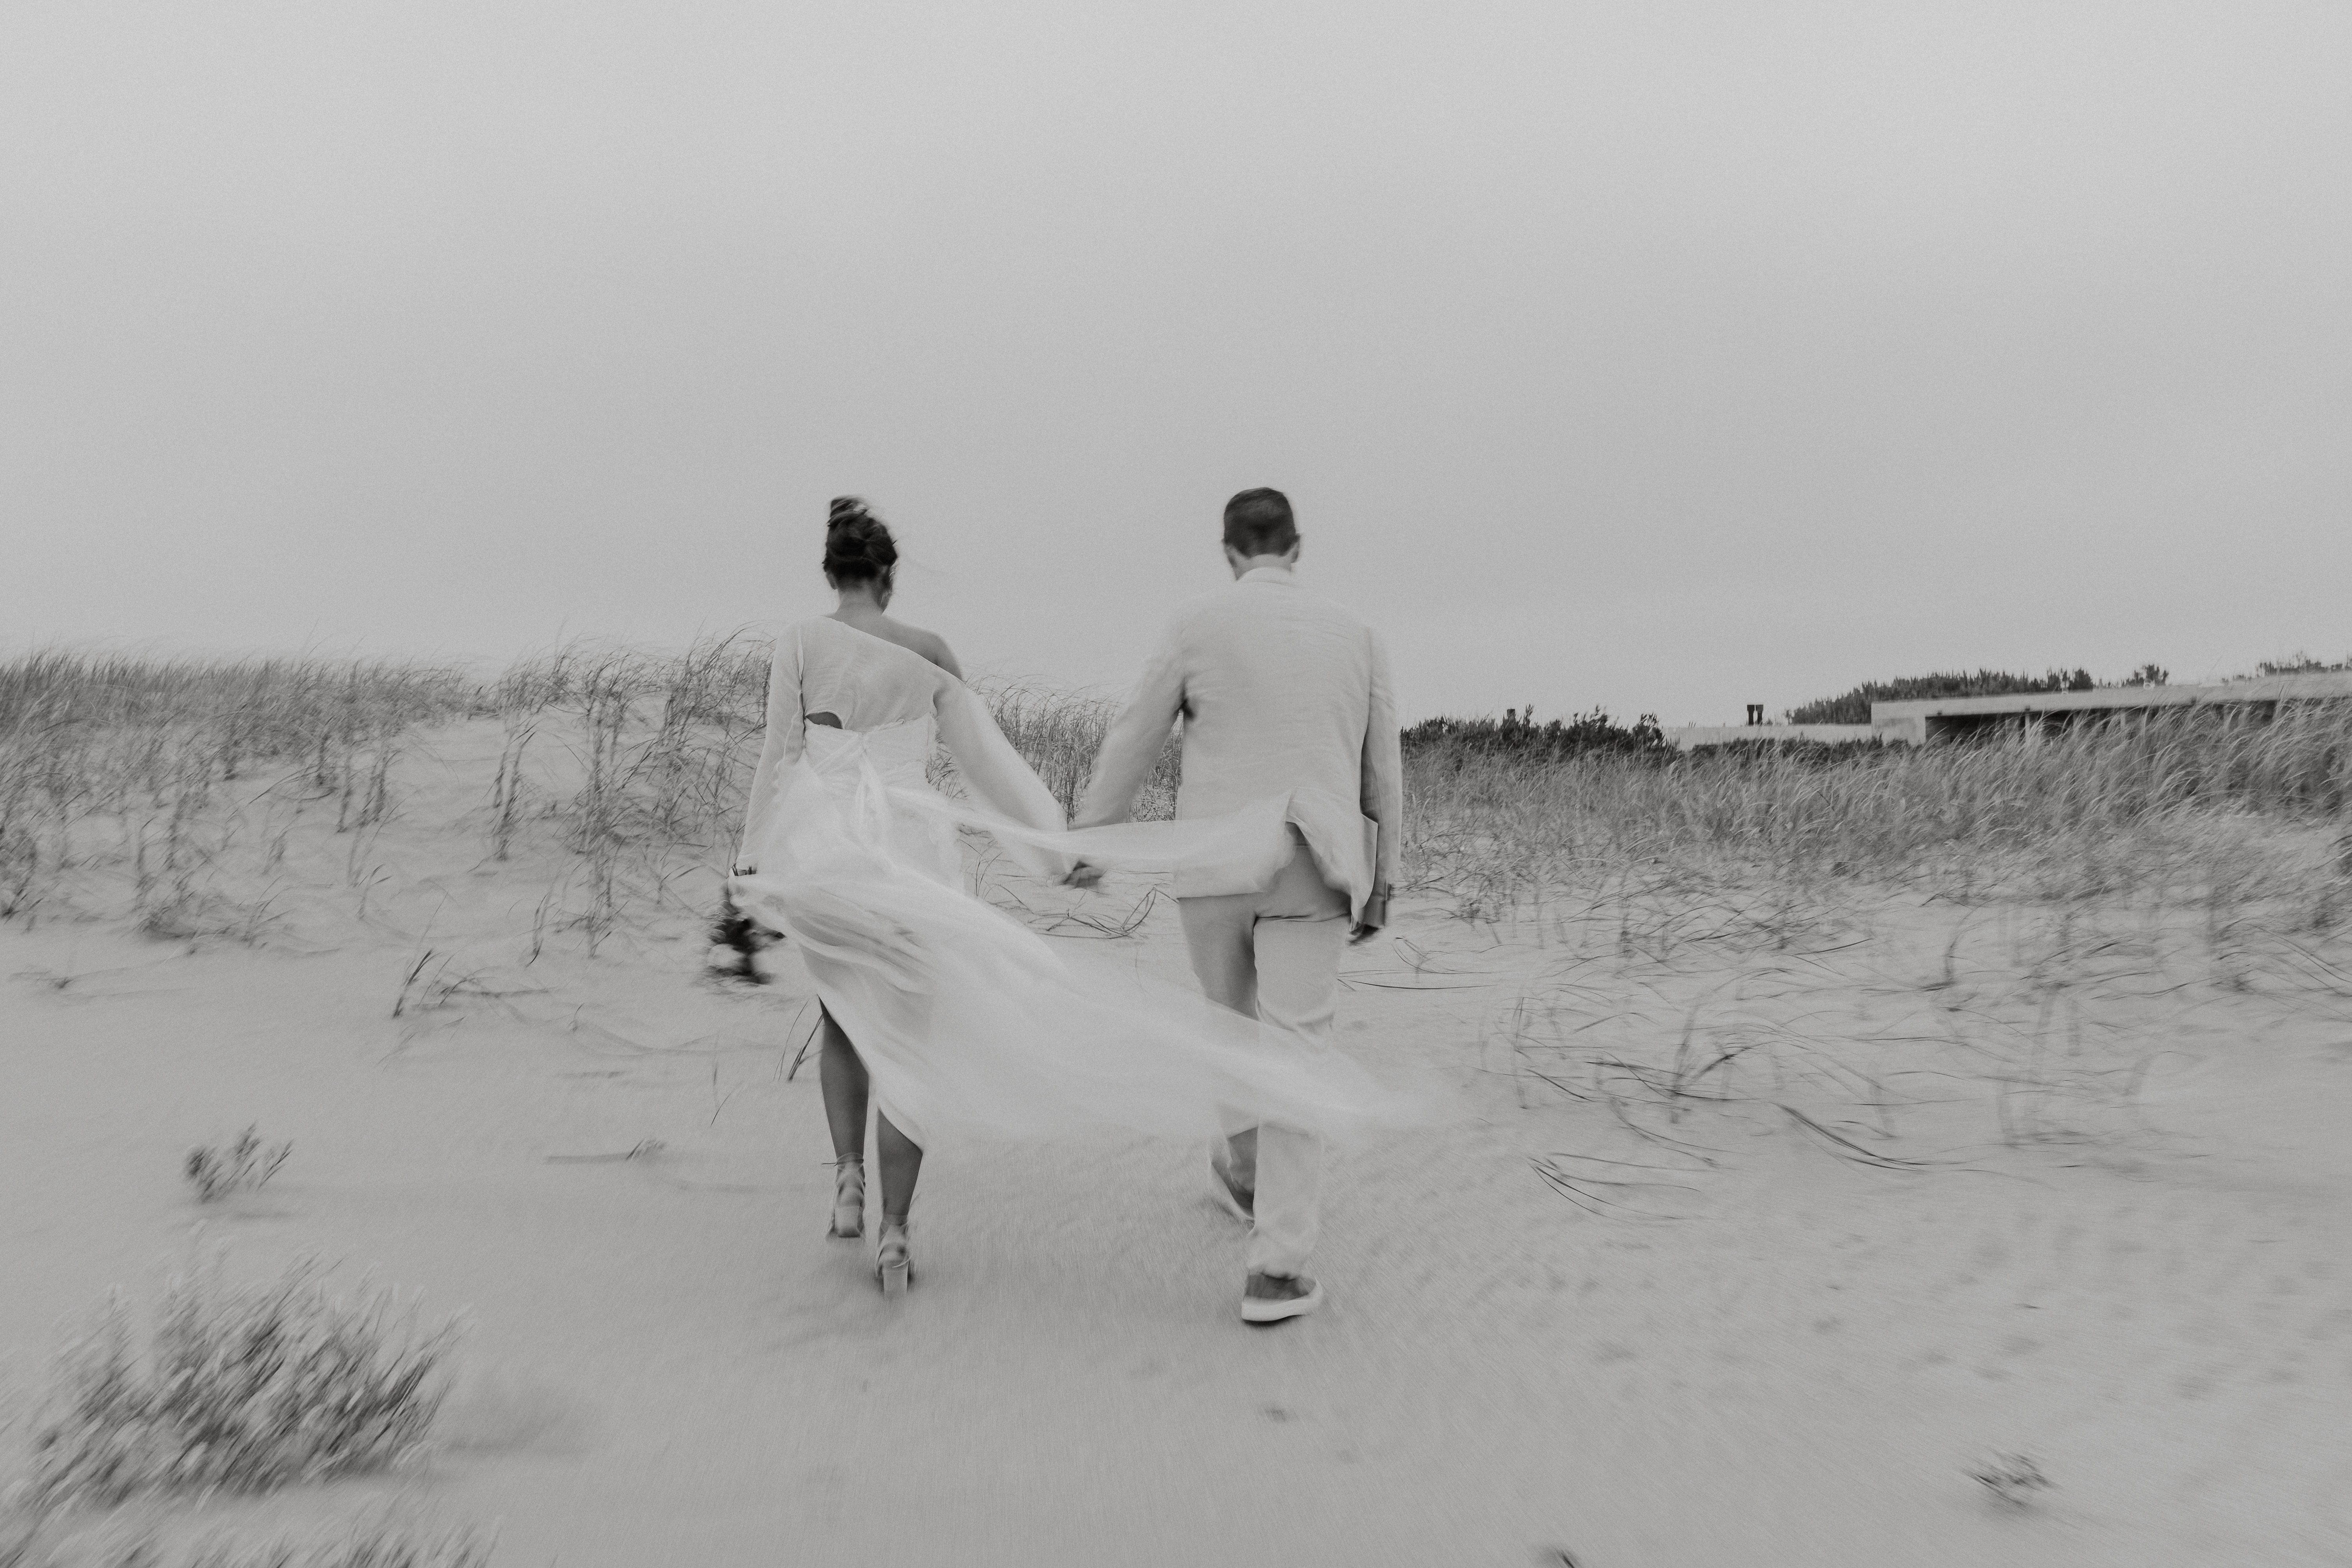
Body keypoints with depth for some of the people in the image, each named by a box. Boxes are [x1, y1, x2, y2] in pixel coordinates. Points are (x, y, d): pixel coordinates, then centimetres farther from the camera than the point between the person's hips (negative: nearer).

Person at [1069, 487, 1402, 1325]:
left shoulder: (1195, 625, -1)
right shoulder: (1355, 632, 7)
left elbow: (1131, 745, 4)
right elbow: (1382, 771, 11)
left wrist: (1088, 841, 17)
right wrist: (1382, 881, 19)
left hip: (1213, 865, 0)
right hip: (1309, 871, 0)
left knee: (1232, 1017, 25)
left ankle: (1247, 1170, 43)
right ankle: (1277, 1269, -6)